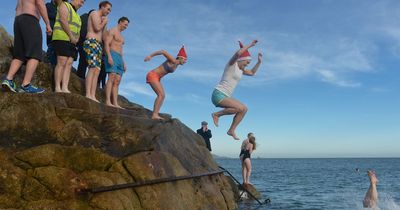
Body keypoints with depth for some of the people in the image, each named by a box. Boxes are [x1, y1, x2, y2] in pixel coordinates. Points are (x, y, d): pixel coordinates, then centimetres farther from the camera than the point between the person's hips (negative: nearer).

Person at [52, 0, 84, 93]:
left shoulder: (77, 15, 29)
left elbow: (78, 30, 23)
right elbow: (63, 20, -10)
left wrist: (76, 39, 2)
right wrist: (71, 36, -15)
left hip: (72, 42, 8)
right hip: (62, 38, -8)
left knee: (69, 64, -5)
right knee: (62, 63, -15)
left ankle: (65, 88, -11)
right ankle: (57, 88, -18)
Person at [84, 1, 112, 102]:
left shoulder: (101, 18, 29)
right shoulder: (95, 13, 3)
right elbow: (97, 28, -12)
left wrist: (105, 24, 15)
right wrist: (104, 22, 4)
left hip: (98, 44, 9)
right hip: (91, 42, -9)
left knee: (97, 70, -4)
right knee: (93, 68, -20)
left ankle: (93, 96, -11)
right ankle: (88, 94, -26)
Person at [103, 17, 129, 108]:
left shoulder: (121, 36, 29)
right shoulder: (112, 31, 3)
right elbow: (106, 44, -9)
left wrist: (123, 62, 20)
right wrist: (109, 56, -23)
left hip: (119, 58, 8)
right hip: (112, 56, -8)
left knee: (117, 81, -2)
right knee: (112, 77, -21)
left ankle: (115, 103, -8)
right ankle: (108, 101, -27)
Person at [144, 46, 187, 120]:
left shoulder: (176, 66, 12)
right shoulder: (172, 61, -13)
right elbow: (163, 51, -17)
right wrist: (150, 56, -21)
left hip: (157, 78, 9)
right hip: (152, 75, -9)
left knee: (162, 95, 2)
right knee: (161, 95, -19)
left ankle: (154, 115, -4)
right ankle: (155, 115, -24)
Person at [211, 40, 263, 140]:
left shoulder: (240, 69, 20)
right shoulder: (232, 64, -6)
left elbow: (252, 73, 36)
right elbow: (238, 53, -27)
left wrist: (259, 62, 26)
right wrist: (250, 45, -16)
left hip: (226, 97, 9)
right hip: (218, 94, -9)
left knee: (244, 109, 3)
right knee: (240, 108, -23)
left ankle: (231, 130, 6)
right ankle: (217, 114, -7)